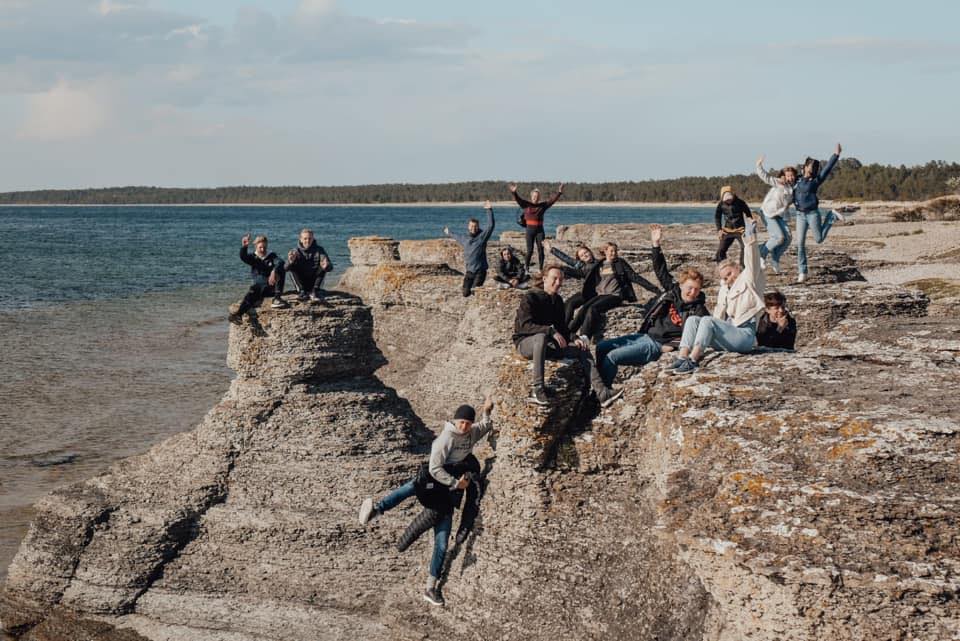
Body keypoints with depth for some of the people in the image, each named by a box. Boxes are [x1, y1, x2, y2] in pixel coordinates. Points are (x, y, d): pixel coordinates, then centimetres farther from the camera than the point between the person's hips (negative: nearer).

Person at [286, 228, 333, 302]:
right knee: (292, 267, -21)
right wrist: (290, 262, -42)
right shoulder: (295, 252, -3)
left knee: (323, 268, -23)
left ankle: (315, 292, -26)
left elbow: (330, 267, -15)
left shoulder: (319, 250, -4)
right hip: (302, 282, 1)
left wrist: (326, 266, -41)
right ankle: (302, 292, -29)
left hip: (315, 281, -1)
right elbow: (286, 268, -18)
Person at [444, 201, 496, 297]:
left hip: (480, 270, -4)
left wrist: (489, 210, -20)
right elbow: (456, 235, 34)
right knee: (466, 293, 1)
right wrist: (449, 232, 54)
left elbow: (491, 225, -13)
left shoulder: (482, 236, -3)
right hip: (469, 271, 4)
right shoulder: (464, 238, 11)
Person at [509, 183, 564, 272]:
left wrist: (559, 192, -10)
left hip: (539, 229, 2)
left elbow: (552, 200, 2)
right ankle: (526, 267, 11)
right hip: (530, 229, -2)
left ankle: (541, 268, 7)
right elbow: (518, 199, -12)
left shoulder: (543, 205, 6)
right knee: (530, 250, -2)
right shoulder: (526, 204, 1)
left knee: (540, 250, 1)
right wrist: (514, 193, -29)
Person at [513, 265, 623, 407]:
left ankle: (601, 392, -21)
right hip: (526, 342, -7)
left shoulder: (557, 300, 10)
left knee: (581, 349, -10)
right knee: (541, 337, -41)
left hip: (547, 344, 7)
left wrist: (573, 339, -7)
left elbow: (561, 326, 14)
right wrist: (551, 331, -35)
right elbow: (525, 325, -24)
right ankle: (537, 390, -43)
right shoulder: (530, 297, -13)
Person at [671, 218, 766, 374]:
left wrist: (750, 239, -29)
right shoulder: (725, 290, 25)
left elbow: (752, 263, -16)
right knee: (693, 319, -10)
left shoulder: (747, 280, 3)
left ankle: (692, 361, -44)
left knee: (707, 320, -30)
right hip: (728, 331, 8)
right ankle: (683, 357, -30)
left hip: (744, 334, -8)